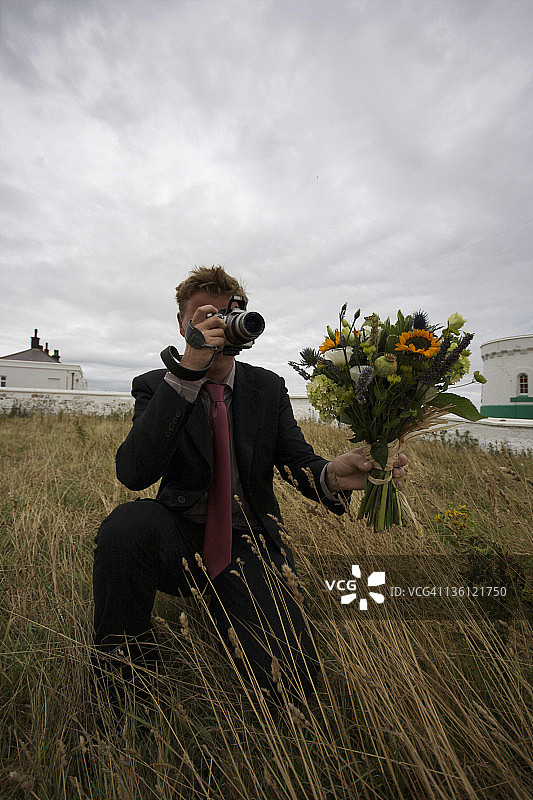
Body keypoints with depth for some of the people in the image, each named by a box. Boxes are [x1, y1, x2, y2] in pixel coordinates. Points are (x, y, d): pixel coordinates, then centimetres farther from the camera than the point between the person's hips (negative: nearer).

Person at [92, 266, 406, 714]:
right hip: (181, 539, 0)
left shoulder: (268, 387, 3)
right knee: (127, 522, -33)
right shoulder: (155, 387, -3)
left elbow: (298, 460, -1)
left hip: (248, 546, 1)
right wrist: (187, 372, -30)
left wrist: (332, 476, -28)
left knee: (291, 679, -16)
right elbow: (134, 474, -20)